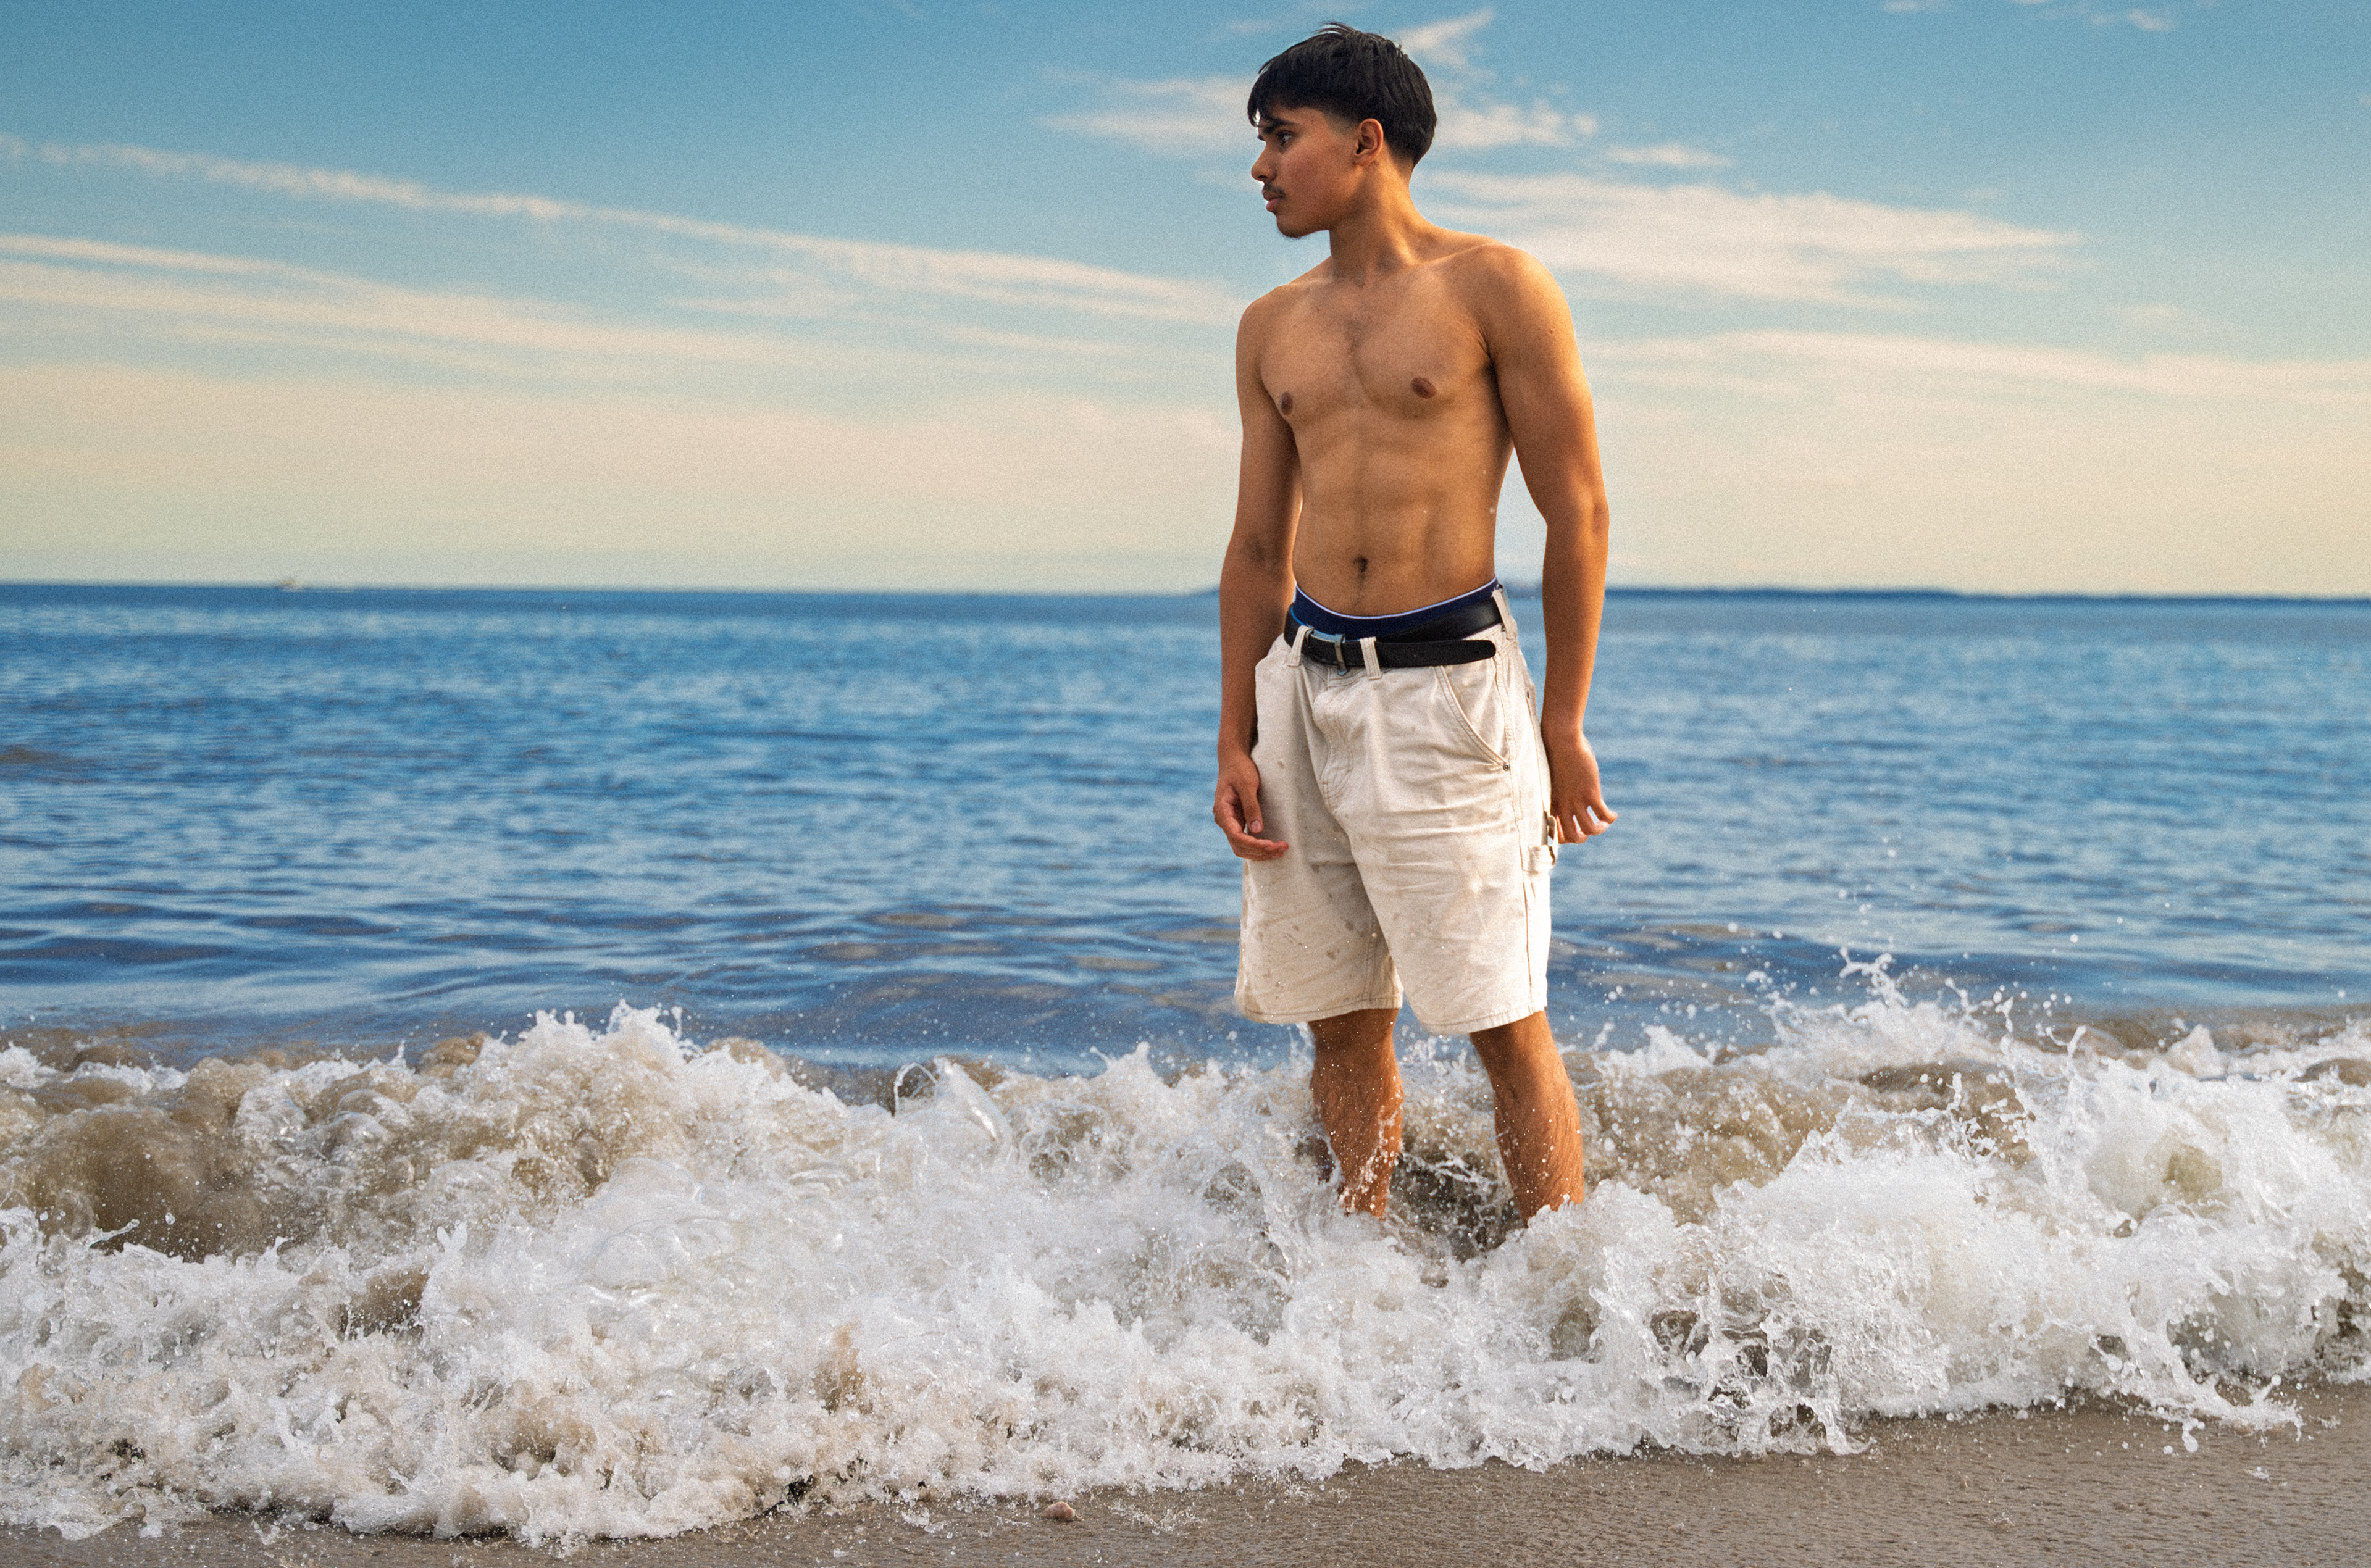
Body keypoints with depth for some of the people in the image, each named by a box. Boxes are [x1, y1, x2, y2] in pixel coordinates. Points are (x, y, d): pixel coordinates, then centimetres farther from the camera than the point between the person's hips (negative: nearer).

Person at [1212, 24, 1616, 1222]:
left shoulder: (1496, 289, -3)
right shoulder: (1273, 329, 13)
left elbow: (1577, 513, -3)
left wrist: (1563, 729, -5)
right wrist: (1236, 742, 9)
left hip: (1448, 687, -5)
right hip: (1305, 685, 5)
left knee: (1504, 1022, -4)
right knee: (1339, 1020, 9)